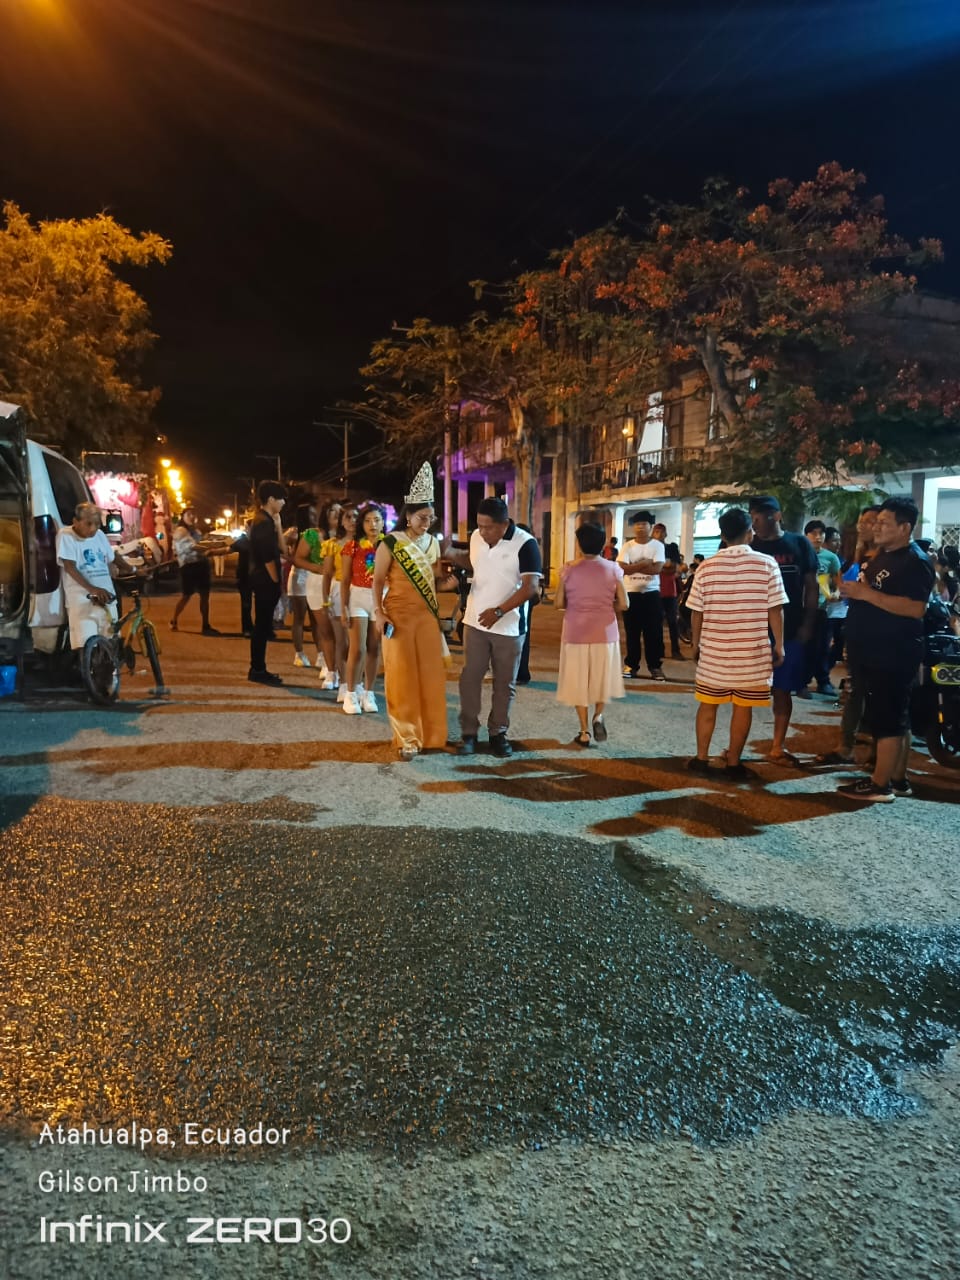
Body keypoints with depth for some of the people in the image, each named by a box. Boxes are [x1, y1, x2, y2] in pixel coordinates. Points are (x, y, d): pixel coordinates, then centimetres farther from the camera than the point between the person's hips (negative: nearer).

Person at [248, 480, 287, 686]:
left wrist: (277, 524, 10)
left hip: (264, 580, 10)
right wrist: (277, 581, -13)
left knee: (262, 626, 13)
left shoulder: (262, 520, 15)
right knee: (263, 626, -5)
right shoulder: (264, 522, -17)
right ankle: (257, 670, 1)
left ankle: (258, 669, 19)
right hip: (266, 581, -10)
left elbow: (276, 549, 15)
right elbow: (268, 557, -20)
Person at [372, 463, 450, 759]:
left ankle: (430, 735, 19)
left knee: (431, 675, 7)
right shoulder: (391, 543, -8)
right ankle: (408, 739, 9)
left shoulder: (433, 543, 7)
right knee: (402, 677, 0)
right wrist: (378, 612, -16)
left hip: (427, 617, 5)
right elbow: (378, 581, -5)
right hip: (398, 617, -5)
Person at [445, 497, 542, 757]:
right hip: (475, 621, 4)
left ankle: (498, 733, 22)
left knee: (505, 683, 8)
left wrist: (498, 611, -26)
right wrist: (451, 555, 2)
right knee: (470, 677, 4)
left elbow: (530, 587, -21)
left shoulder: (525, 543, -17)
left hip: (509, 626, -4)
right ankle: (468, 732, 15)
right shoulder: (476, 537, 0)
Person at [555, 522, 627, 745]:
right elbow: (623, 604, -3)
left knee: (578, 681, 8)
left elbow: (559, 603, -4)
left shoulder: (569, 569, -6)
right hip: (605, 632, 1)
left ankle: (584, 732, 9)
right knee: (601, 677, 19)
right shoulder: (613, 568, -3)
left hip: (576, 633, -1)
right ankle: (598, 716, -1)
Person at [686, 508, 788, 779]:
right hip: (752, 650, -1)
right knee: (743, 707, 7)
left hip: (713, 650, 2)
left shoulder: (707, 566, -3)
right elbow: (775, 610, -7)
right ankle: (733, 764, 14)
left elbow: (697, 612, 1)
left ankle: (701, 758, 20)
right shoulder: (766, 564, -7)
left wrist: (696, 644, 13)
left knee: (708, 704, 13)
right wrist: (779, 645, 3)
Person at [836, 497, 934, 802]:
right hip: (874, 652, 10)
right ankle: (898, 780, 23)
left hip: (894, 655, -10)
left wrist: (867, 594, -26)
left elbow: (916, 608, -26)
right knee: (895, 718, 15)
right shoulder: (882, 555, 16)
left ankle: (880, 785, 0)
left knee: (887, 718, -6)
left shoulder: (915, 561, -14)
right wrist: (852, 589, 8)